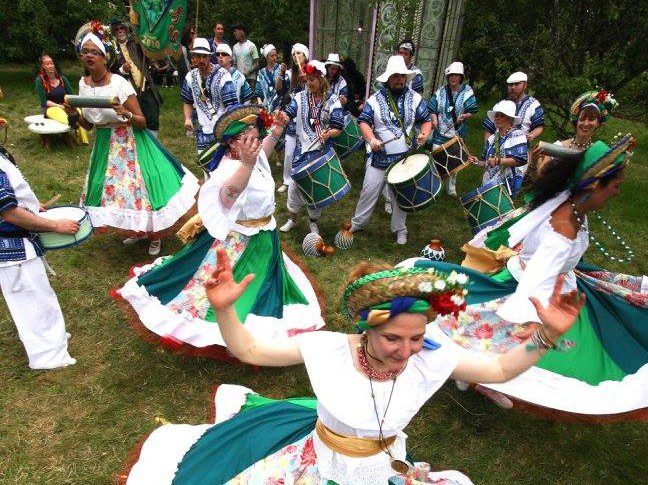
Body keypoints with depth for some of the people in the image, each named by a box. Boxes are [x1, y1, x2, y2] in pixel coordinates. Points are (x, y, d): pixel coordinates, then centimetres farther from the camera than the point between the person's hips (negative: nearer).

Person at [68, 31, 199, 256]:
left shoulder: (120, 83, -16)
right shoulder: (83, 83, 2)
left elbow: (142, 122, -14)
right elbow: (89, 125, 10)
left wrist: (125, 114, -33)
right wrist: (74, 115, -9)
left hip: (129, 144, -6)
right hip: (104, 145, 6)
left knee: (137, 189, -2)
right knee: (112, 189, 13)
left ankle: (155, 237, 20)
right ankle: (137, 231, 35)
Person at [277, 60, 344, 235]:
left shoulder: (333, 101, -5)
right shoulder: (300, 97, 2)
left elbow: (339, 127, -7)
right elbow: (288, 113, -11)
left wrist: (328, 133, -28)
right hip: (301, 150, 2)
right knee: (295, 183, 6)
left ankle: (313, 221, 27)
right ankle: (292, 217, 25)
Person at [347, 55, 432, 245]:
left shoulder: (415, 98, 2)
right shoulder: (375, 99, -1)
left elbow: (426, 120, 7)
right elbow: (364, 121, -2)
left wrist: (424, 134, -14)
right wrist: (371, 139, -19)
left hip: (406, 158, 1)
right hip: (379, 157, -1)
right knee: (369, 190, 2)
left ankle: (400, 230, 25)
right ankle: (357, 223, 21)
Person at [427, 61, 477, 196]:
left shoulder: (467, 92, -4)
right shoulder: (441, 91, 1)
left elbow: (472, 111, -5)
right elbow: (433, 109, 5)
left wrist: (464, 116, -24)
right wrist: (434, 119, -13)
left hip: (458, 133, 0)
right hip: (440, 132, 1)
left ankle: (451, 188, 28)